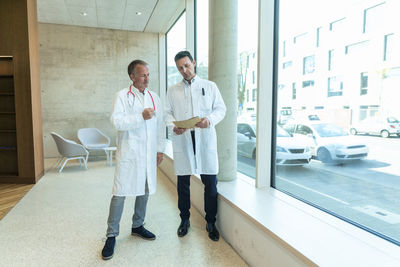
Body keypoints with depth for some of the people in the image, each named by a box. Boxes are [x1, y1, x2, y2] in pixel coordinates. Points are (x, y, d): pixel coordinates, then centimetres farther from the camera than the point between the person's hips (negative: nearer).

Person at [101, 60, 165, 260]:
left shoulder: (154, 97, 11)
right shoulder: (122, 96, -2)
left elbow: (160, 125, 13)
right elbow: (116, 121, -14)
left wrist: (160, 149, 10)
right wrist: (141, 117, -21)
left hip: (148, 153, 5)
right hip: (128, 153, -5)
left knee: (145, 190, 13)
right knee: (120, 193, -2)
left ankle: (137, 226, 32)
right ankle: (111, 235, 12)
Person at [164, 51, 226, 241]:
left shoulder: (210, 86, 11)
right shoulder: (172, 90, 15)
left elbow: (221, 108, 7)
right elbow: (168, 113, 12)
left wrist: (209, 120, -13)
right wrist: (174, 126, -9)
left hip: (205, 139, -1)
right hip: (182, 139, 1)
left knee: (210, 183, 1)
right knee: (183, 183, 8)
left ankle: (211, 223, 19)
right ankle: (184, 220, 26)